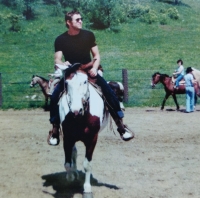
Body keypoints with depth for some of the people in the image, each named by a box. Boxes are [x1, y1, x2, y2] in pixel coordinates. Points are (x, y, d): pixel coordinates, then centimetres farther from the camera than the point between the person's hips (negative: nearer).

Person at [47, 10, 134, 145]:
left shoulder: (88, 35, -3)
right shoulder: (61, 40, -5)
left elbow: (97, 56, 3)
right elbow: (57, 60, -7)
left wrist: (94, 68, -16)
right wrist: (63, 64, -31)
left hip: (89, 71, 0)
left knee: (109, 92, -18)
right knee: (54, 97, -21)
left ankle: (121, 125, -7)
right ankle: (55, 129, -5)